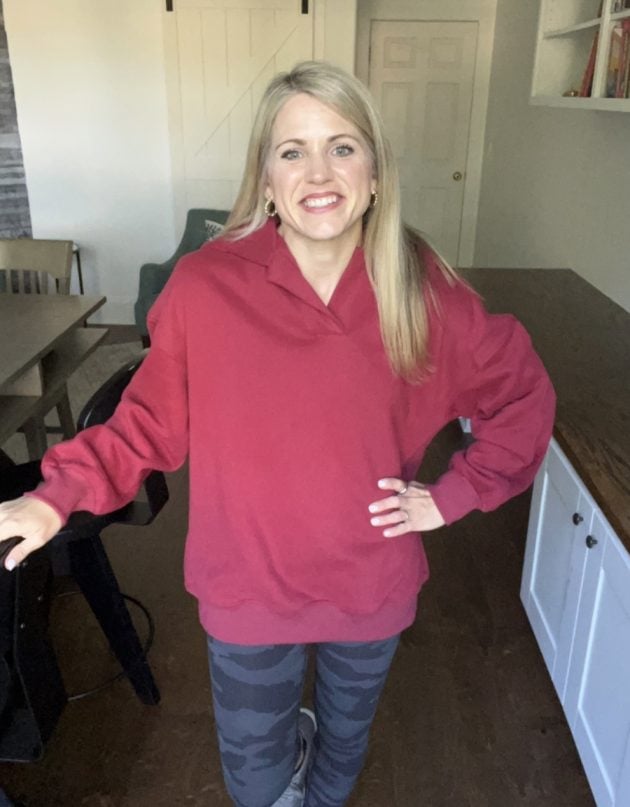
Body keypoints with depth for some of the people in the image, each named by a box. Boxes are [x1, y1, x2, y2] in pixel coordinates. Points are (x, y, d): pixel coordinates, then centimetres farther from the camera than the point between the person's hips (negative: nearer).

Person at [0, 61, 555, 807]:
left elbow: (523, 396, -1)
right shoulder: (205, 285, -18)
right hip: (249, 590, -1)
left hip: (372, 585, 2)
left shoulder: (423, 293, -14)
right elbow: (152, 419, -7)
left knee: (347, 735, 30)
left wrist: (454, 494, -7)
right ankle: (292, 745, 55)